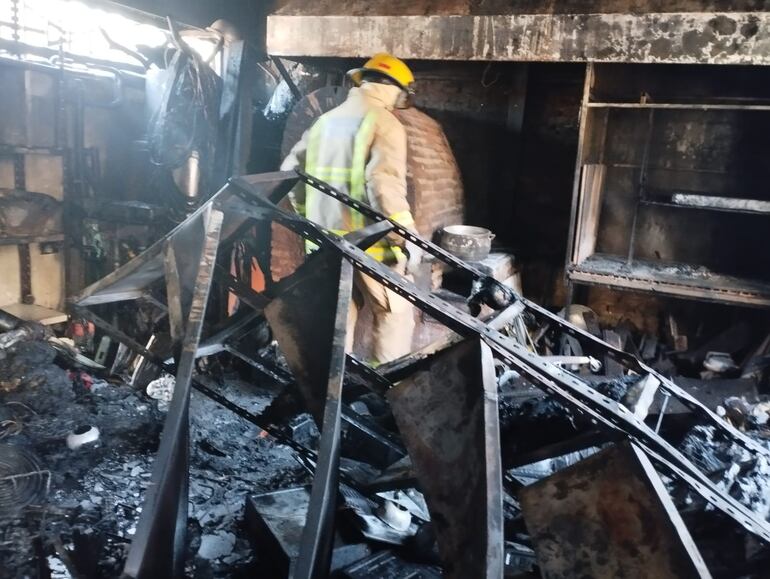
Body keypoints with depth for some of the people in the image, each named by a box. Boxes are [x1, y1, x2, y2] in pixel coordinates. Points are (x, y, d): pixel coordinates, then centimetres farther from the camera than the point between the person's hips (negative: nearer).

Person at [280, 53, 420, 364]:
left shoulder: (326, 120, 14)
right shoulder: (384, 123, -10)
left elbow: (291, 168, 18)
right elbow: (385, 184, -23)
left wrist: (308, 213, 26)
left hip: (325, 240, 7)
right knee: (395, 314, 6)